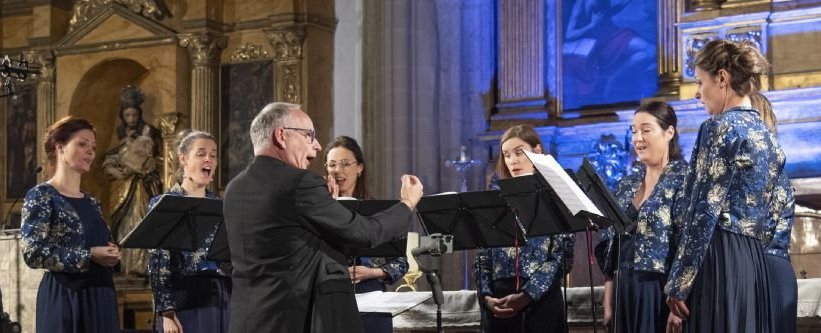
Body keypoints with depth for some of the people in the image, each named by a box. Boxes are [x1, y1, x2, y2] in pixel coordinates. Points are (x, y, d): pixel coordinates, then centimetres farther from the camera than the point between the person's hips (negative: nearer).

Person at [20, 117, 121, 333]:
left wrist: (111, 256, -1)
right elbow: (33, 253, -15)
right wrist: (88, 256, -17)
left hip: (100, 297, 7)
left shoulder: (91, 202, 16)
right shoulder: (41, 196, -5)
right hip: (64, 298, -7)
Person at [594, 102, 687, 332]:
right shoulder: (627, 185, 14)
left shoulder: (683, 179, -6)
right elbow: (610, 245, 14)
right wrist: (608, 301, 9)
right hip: (625, 292, 6)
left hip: (661, 292, -6)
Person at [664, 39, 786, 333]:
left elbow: (704, 212, -14)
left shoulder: (719, 128, -8)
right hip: (753, 261, 9)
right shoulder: (766, 136, 18)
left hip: (719, 261, -9)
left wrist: (678, 284, -12)